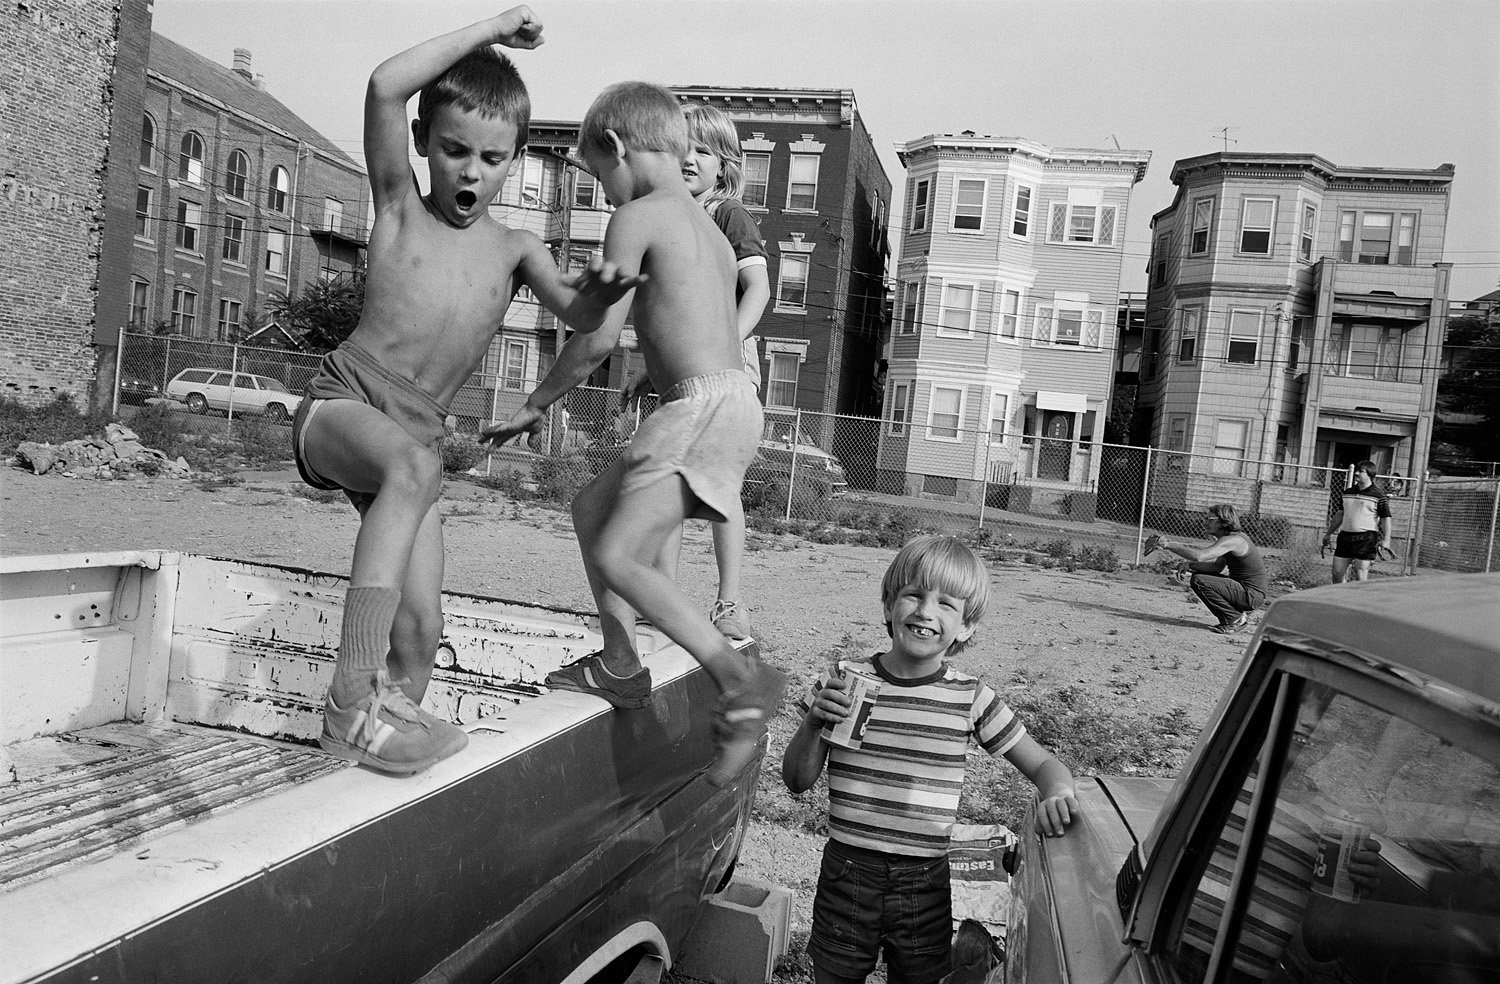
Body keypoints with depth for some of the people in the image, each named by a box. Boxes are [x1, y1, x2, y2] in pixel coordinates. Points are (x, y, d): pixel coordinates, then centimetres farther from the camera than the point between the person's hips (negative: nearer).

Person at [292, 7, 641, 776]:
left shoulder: (515, 250, 10)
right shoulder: (399, 207, 1)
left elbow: (579, 312, -3)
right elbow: (384, 87, -14)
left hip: (412, 442, 4)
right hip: (336, 408, -4)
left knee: (421, 625, -7)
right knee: (415, 465, -39)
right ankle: (352, 698, -40)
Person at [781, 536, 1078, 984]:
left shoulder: (971, 698, -6)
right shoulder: (843, 681, -7)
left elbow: (1044, 764, 3)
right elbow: (797, 781, -3)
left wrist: (1057, 794, -19)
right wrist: (814, 723, -21)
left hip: (926, 883, 1)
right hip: (846, 874, 0)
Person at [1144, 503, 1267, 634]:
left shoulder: (1232, 540, -20)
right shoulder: (1232, 538, 10)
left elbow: (1199, 556, -30)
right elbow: (1218, 566, 12)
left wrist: (1168, 545, -24)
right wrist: (1188, 565, 0)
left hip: (1252, 596, -10)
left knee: (1198, 581, -18)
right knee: (1199, 574, 16)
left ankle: (1235, 619, -6)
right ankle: (1238, 614, 16)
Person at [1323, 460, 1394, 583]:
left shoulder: (1378, 495, -3)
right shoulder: (1347, 492, 13)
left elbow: (1386, 519, -5)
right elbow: (1339, 515, 23)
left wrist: (1386, 540, -15)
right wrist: (1328, 534, 25)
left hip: (1366, 538, -6)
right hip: (1345, 535, 6)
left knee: (1361, 577, -6)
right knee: (1337, 573, 4)